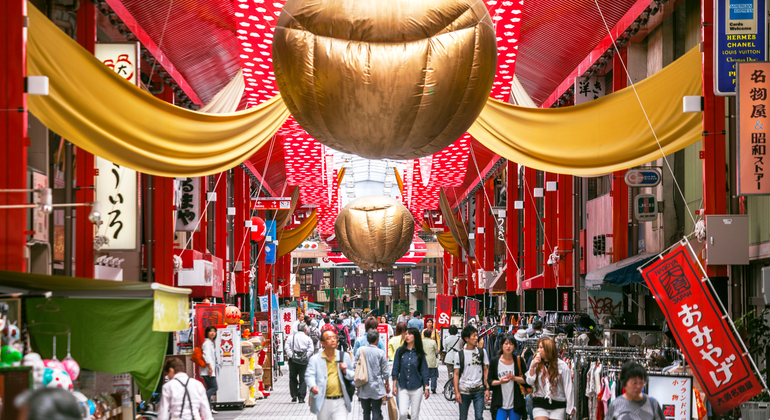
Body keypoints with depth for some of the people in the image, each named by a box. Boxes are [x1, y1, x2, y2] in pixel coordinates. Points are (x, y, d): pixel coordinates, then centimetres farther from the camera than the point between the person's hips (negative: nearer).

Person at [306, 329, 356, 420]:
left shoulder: (344, 356, 11)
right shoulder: (315, 359, 2)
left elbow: (353, 375, 16)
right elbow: (309, 375, -8)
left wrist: (345, 371, -6)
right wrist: (313, 386, -29)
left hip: (340, 402, 1)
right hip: (324, 402, -1)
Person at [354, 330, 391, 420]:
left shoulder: (360, 350, -2)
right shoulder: (381, 353, -8)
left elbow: (355, 367, 1)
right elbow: (385, 372, -3)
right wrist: (387, 385, 10)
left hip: (363, 388, 2)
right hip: (377, 387, -2)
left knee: (366, 412, 11)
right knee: (376, 412, 1)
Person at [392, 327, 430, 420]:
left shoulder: (419, 353, -1)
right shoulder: (400, 351, -1)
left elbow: (424, 371, 3)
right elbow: (395, 369, 3)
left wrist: (426, 388, 1)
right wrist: (394, 386, 0)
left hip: (417, 388, 0)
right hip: (403, 388, 0)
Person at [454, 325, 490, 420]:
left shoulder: (482, 352, 4)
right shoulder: (460, 354, 0)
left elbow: (486, 370, 7)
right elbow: (456, 374, 1)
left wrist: (487, 389, 0)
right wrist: (456, 392, -6)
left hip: (479, 391, 0)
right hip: (464, 391, 0)